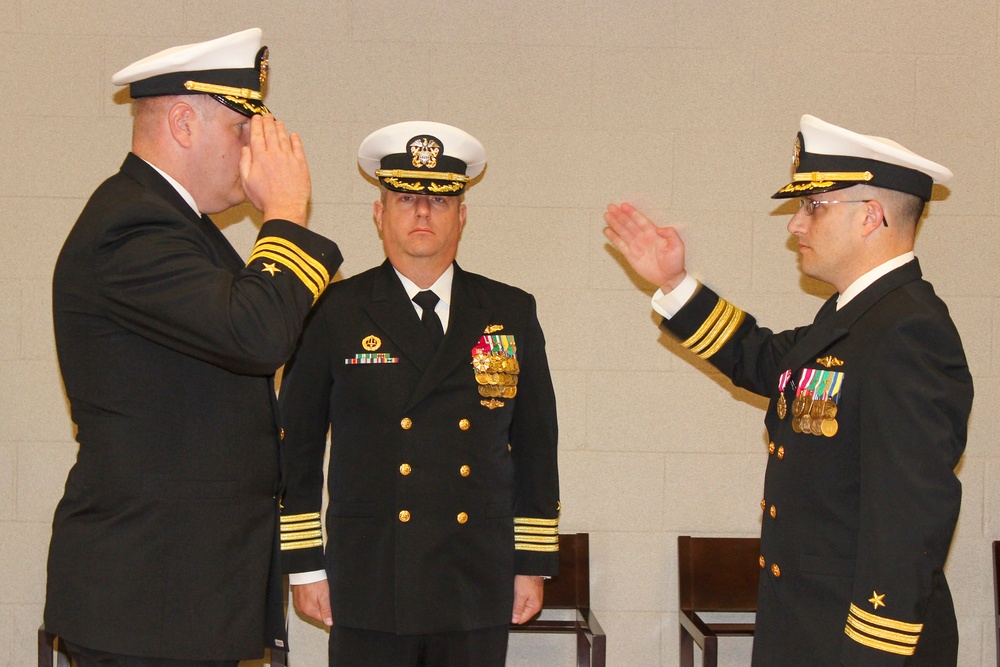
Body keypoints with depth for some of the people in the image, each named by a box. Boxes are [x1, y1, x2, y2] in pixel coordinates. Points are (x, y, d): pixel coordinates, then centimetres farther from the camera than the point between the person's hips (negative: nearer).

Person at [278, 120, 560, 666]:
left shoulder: (512, 314, 7)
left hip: (480, 590, 2)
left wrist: (534, 563, 8)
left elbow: (536, 446, 10)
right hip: (368, 590, -2)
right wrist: (304, 565, 2)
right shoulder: (334, 314, 1)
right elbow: (298, 446, 4)